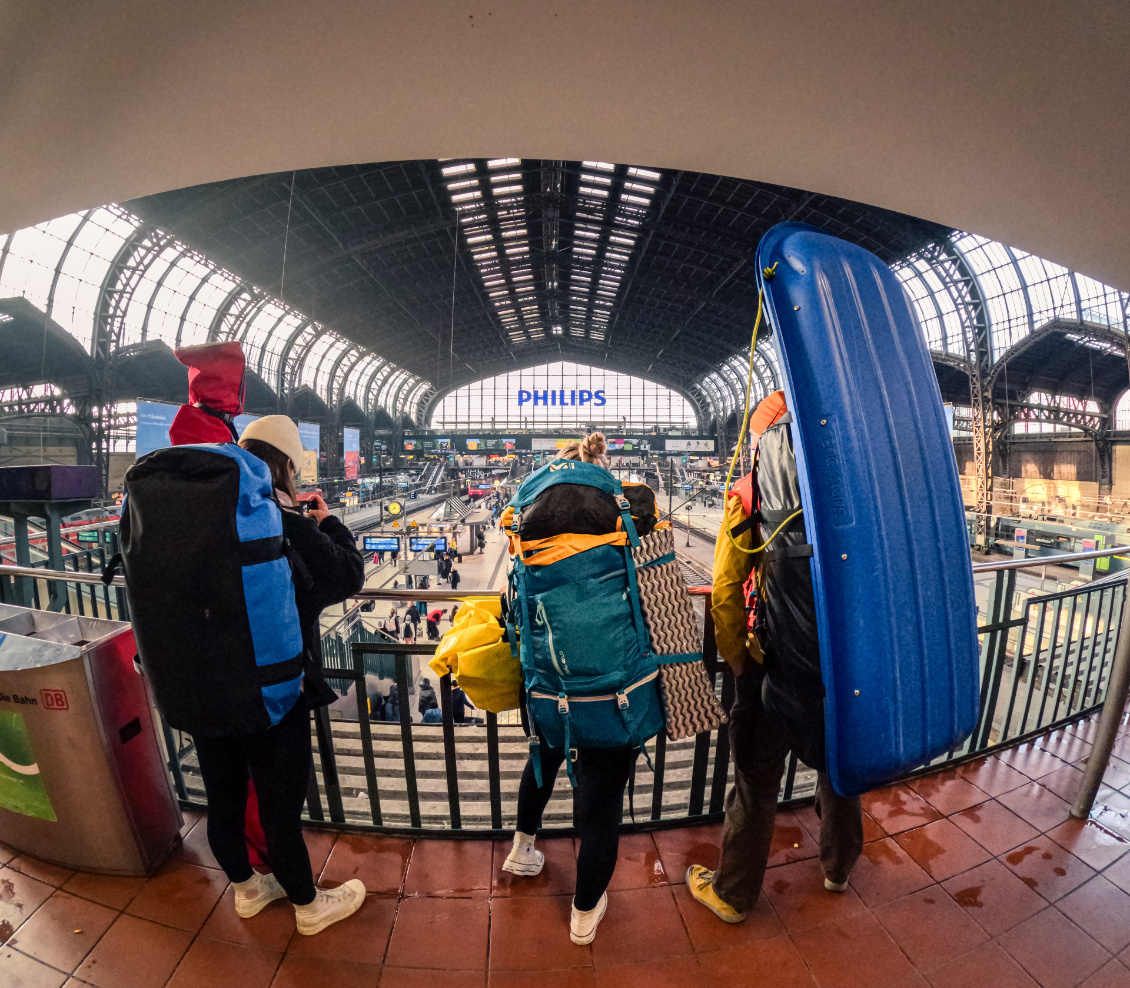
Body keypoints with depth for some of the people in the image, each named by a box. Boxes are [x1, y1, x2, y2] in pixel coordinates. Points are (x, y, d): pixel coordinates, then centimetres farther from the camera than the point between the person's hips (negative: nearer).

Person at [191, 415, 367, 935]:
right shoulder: (286, 521, -23)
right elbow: (347, 576, -16)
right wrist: (328, 523, -2)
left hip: (200, 691, 6)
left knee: (223, 798, 25)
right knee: (280, 807, 14)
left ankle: (246, 888, 50)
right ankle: (309, 905, 37)